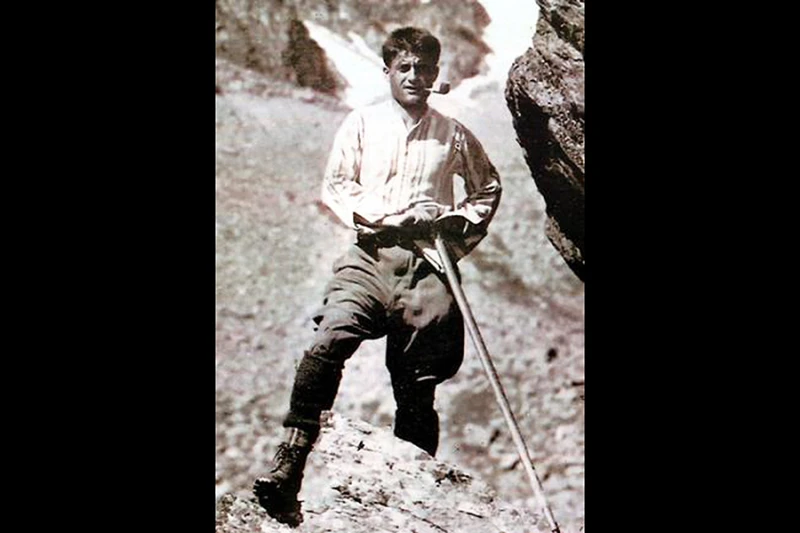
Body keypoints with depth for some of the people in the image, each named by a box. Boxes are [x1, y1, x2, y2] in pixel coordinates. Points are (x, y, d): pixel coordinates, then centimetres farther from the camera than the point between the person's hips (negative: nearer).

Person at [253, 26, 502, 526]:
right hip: (370, 257, -1)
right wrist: (376, 216, -8)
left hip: (427, 266, 1)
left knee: (418, 391, 4)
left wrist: (460, 224, 9)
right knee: (328, 341, -27)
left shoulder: (453, 135, 15)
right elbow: (335, 184, 8)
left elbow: (488, 187, 27)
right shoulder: (362, 122, 12)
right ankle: (287, 471, -27)